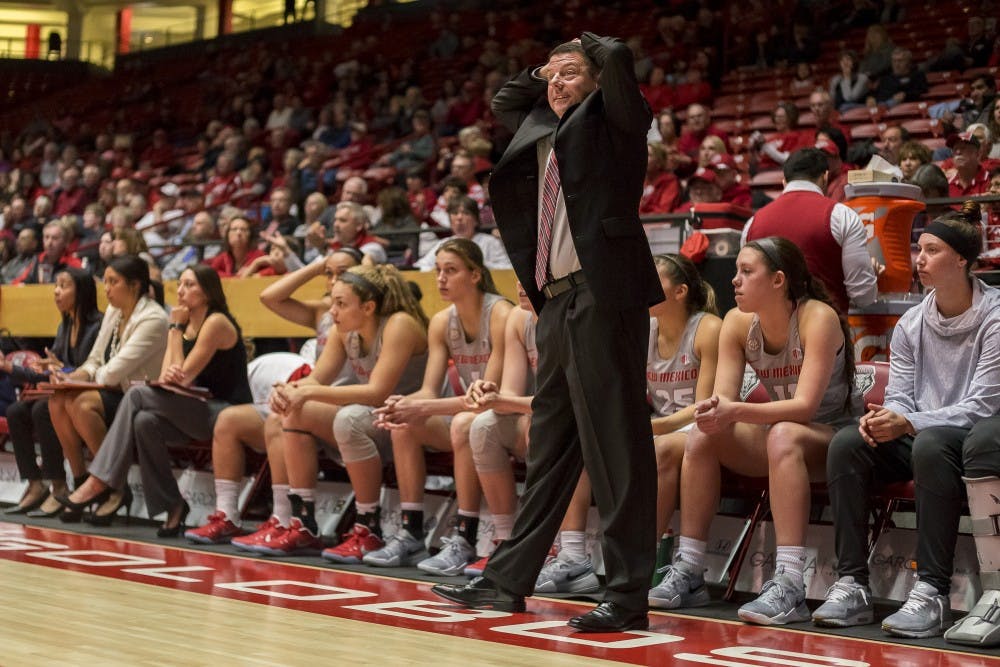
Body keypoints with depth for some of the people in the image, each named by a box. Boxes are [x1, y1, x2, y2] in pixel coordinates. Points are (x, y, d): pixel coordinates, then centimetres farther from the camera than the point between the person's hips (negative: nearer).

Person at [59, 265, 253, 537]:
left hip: (228, 411, -7)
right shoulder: (183, 325, 16)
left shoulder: (216, 322, -9)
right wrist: (166, 376, -20)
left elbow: (184, 377, -13)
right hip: (199, 413, 7)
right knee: (145, 421, -25)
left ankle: (99, 483, -19)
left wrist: (176, 327, -7)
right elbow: (167, 378, 5)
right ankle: (172, 505, -16)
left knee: (137, 395, -21)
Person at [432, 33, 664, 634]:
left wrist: (592, 48, 7)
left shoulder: (612, 119, 3)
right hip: (558, 302, 8)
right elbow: (503, 102, 40)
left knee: (616, 447, -8)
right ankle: (509, 580, 18)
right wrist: (546, 73, 27)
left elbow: (619, 59, -14)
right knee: (549, 448, 12)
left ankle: (628, 597, -6)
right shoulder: (545, 131, 22)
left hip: (602, 295, -8)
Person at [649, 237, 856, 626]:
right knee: (703, 435, -17)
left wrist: (736, 412, -41)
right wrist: (713, 410, -34)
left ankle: (788, 587, -43)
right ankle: (688, 573, -14)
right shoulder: (738, 322, -3)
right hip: (776, 442, 6)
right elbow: (724, 397, -9)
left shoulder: (818, 318, -20)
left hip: (834, 438, -6)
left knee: (784, 436, -37)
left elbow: (806, 405, -29)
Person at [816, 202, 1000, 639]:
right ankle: (852, 585, -23)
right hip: (919, 438, 6)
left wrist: (909, 424, -26)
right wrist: (882, 419, -18)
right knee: (846, 443, -20)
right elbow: (900, 397, 7)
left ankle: (932, 591, -38)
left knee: (930, 444, -39)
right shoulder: (910, 325, 9)